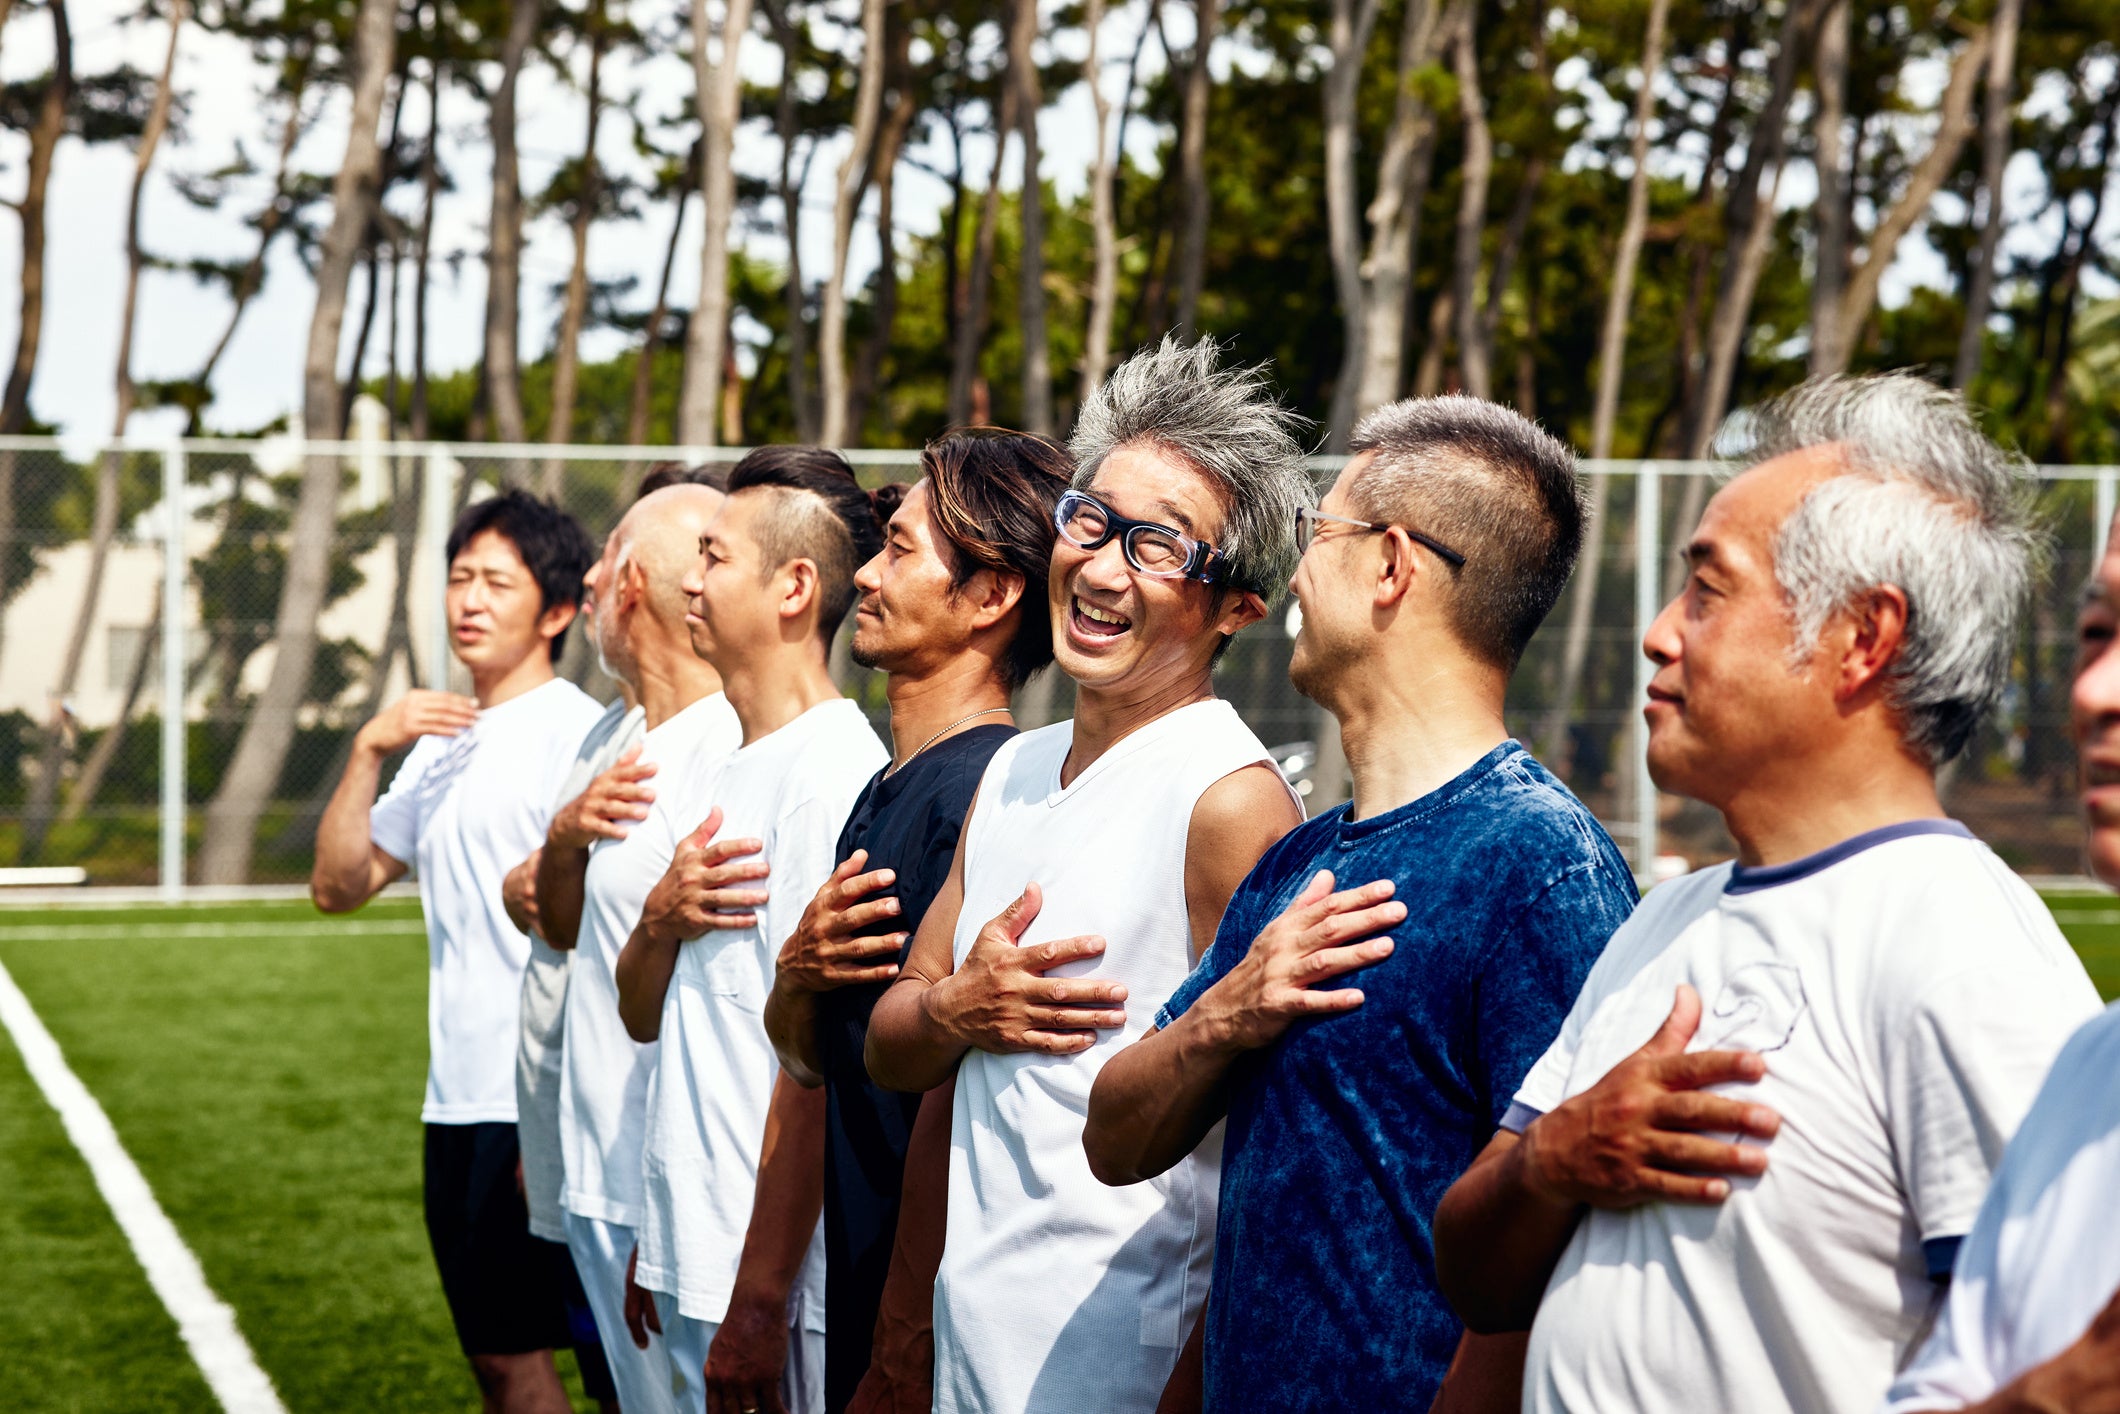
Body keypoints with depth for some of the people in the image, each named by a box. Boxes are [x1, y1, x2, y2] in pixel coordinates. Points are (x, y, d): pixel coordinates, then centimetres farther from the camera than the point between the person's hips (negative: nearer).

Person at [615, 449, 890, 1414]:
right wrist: (660, 919, -6)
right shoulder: (701, 787, 13)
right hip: (686, 1253, 8)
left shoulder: (836, 774, -15)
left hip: (777, 1277, -8)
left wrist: (758, 1299, -19)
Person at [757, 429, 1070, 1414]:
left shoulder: (981, 795, -18)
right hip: (853, 1286, 9)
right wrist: (798, 972, -9)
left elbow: (947, 1106, -20)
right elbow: (806, 1058, 13)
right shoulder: (883, 790, 10)